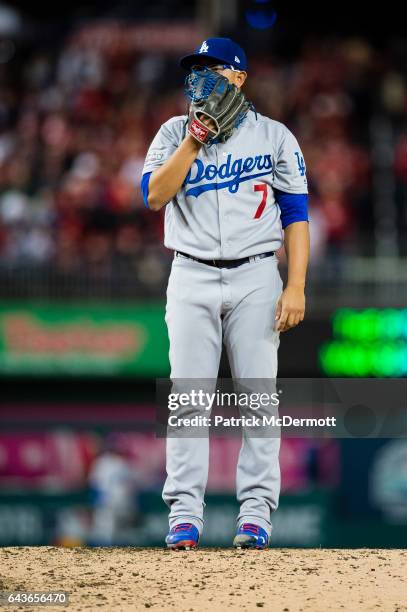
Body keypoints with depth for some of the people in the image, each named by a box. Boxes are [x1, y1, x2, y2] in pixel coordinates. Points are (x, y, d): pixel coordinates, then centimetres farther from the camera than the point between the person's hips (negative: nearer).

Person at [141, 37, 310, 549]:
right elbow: (155, 196, -5)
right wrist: (193, 142, -13)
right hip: (191, 277, 1)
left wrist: (296, 287, -8)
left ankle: (255, 512, -2)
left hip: (256, 277, -1)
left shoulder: (274, 136, 6)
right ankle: (184, 511, -1)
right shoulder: (175, 133, 9)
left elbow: (296, 215, 2)